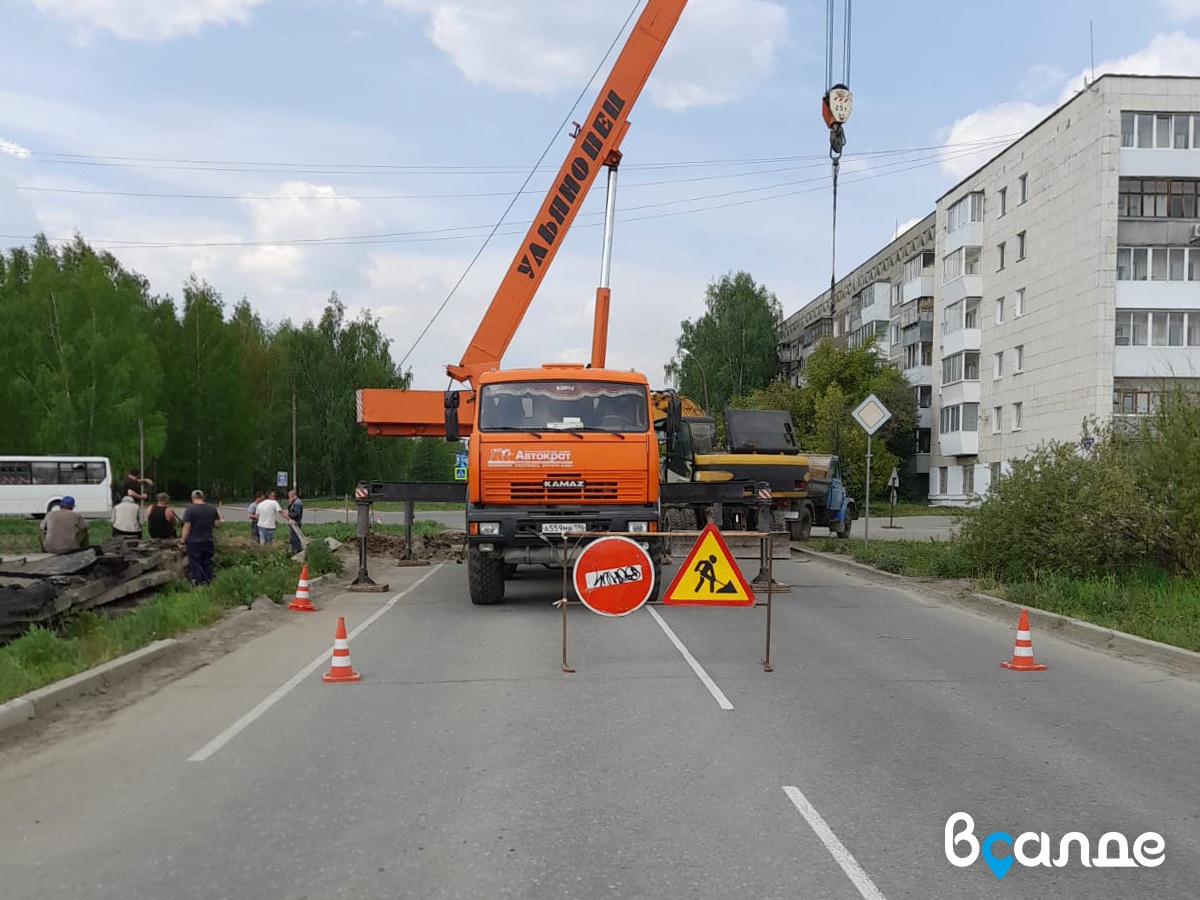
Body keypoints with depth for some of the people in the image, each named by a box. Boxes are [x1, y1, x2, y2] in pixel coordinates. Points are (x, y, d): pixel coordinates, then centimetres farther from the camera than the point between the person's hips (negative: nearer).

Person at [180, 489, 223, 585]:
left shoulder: (190, 510, -11)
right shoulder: (212, 508, 2)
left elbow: (187, 527, -14)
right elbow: (217, 525, 4)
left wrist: (182, 541, -8)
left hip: (194, 542, -4)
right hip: (208, 542, 4)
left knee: (196, 566, 2)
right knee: (207, 564, 13)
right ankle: (208, 583, 16)